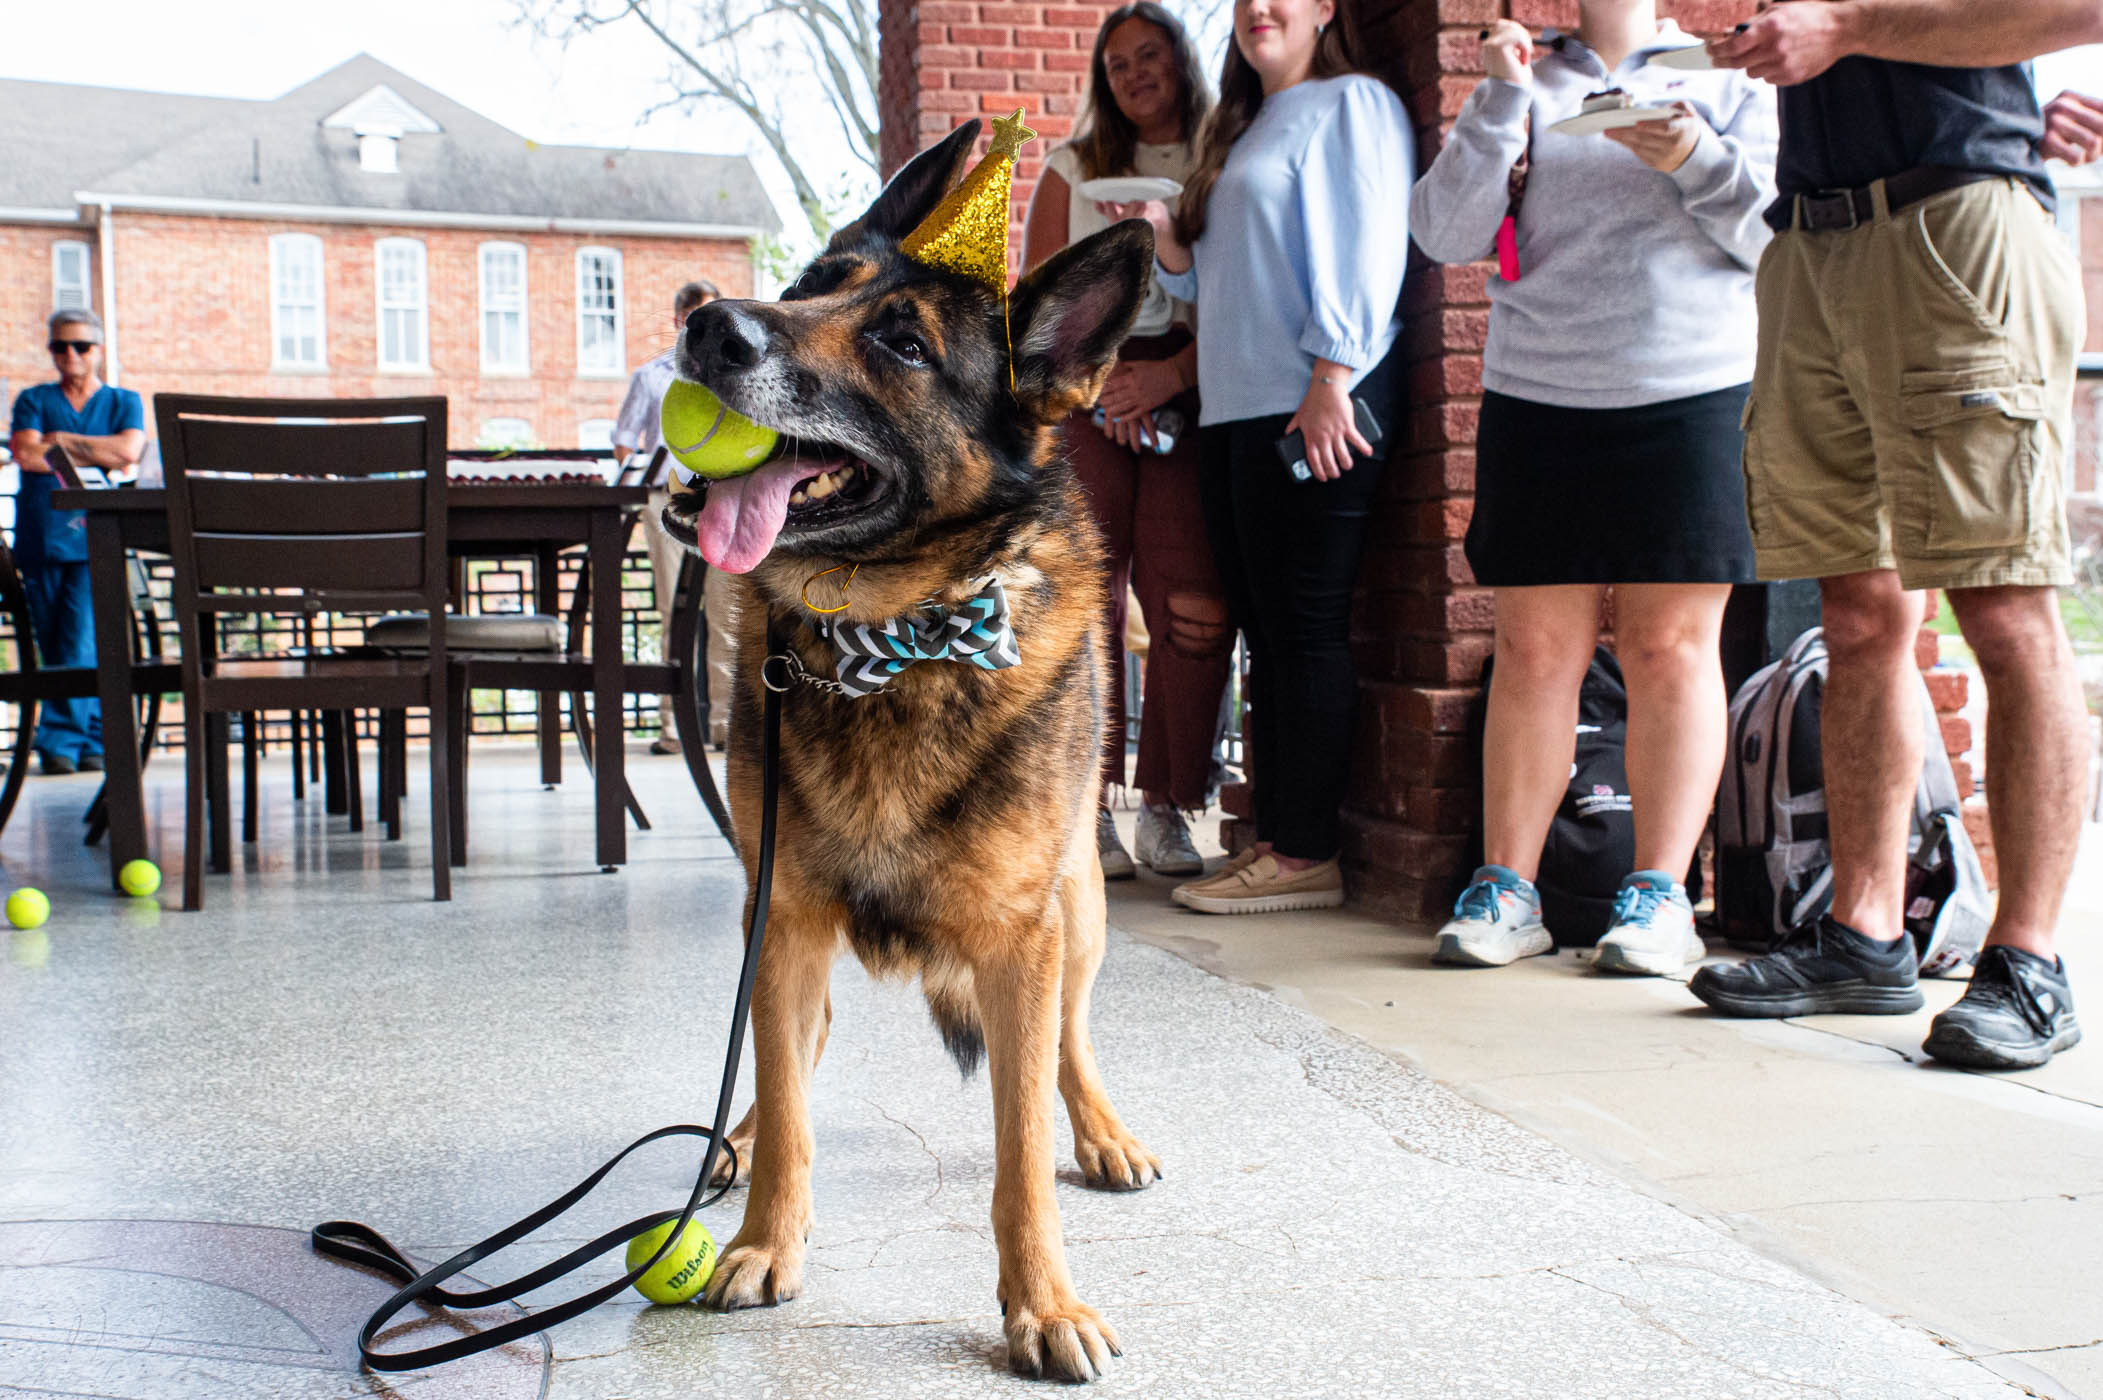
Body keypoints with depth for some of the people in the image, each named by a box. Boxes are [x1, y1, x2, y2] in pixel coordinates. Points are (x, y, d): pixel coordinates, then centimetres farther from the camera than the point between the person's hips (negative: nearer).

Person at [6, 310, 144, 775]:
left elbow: (129, 450, -8)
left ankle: (60, 740, -9)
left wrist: (59, 441, -3)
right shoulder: (33, 400, 14)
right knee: (53, 649, 3)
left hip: (95, 538, -2)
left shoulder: (124, 402, 13)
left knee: (82, 643, -14)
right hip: (40, 535, 2)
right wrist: (99, 458, -4)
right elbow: (26, 456, -3)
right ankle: (93, 741, 8)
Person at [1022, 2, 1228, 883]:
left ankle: (1163, 809, -3)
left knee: (1195, 609, -12)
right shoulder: (1073, 168, 18)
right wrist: (1100, 377, -5)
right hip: (1081, 397, 1)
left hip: (1190, 401, -1)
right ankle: (1089, 812, -3)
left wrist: (1169, 374, -11)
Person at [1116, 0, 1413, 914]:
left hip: (1313, 411, -9)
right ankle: (1275, 834, 14)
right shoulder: (1242, 130, 26)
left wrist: (1331, 374, -20)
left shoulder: (1353, 104, 0)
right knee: (1263, 629, 8)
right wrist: (1164, 230, 9)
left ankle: (1307, 855, -5)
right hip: (1234, 410, 9)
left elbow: (1364, 247, -12)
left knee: (1304, 627, -8)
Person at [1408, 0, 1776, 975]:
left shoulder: (1727, 80, 13)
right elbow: (1444, 235, 2)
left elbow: (1776, 234, 3)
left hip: (1691, 394, -1)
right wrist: (1499, 99, -7)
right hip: (1535, 398, 1)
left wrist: (1696, 162, -14)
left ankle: (1660, 894, 3)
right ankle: (1506, 888, 5)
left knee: (1671, 647, -3)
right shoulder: (1524, 88, 14)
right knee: (1533, 649, 0)